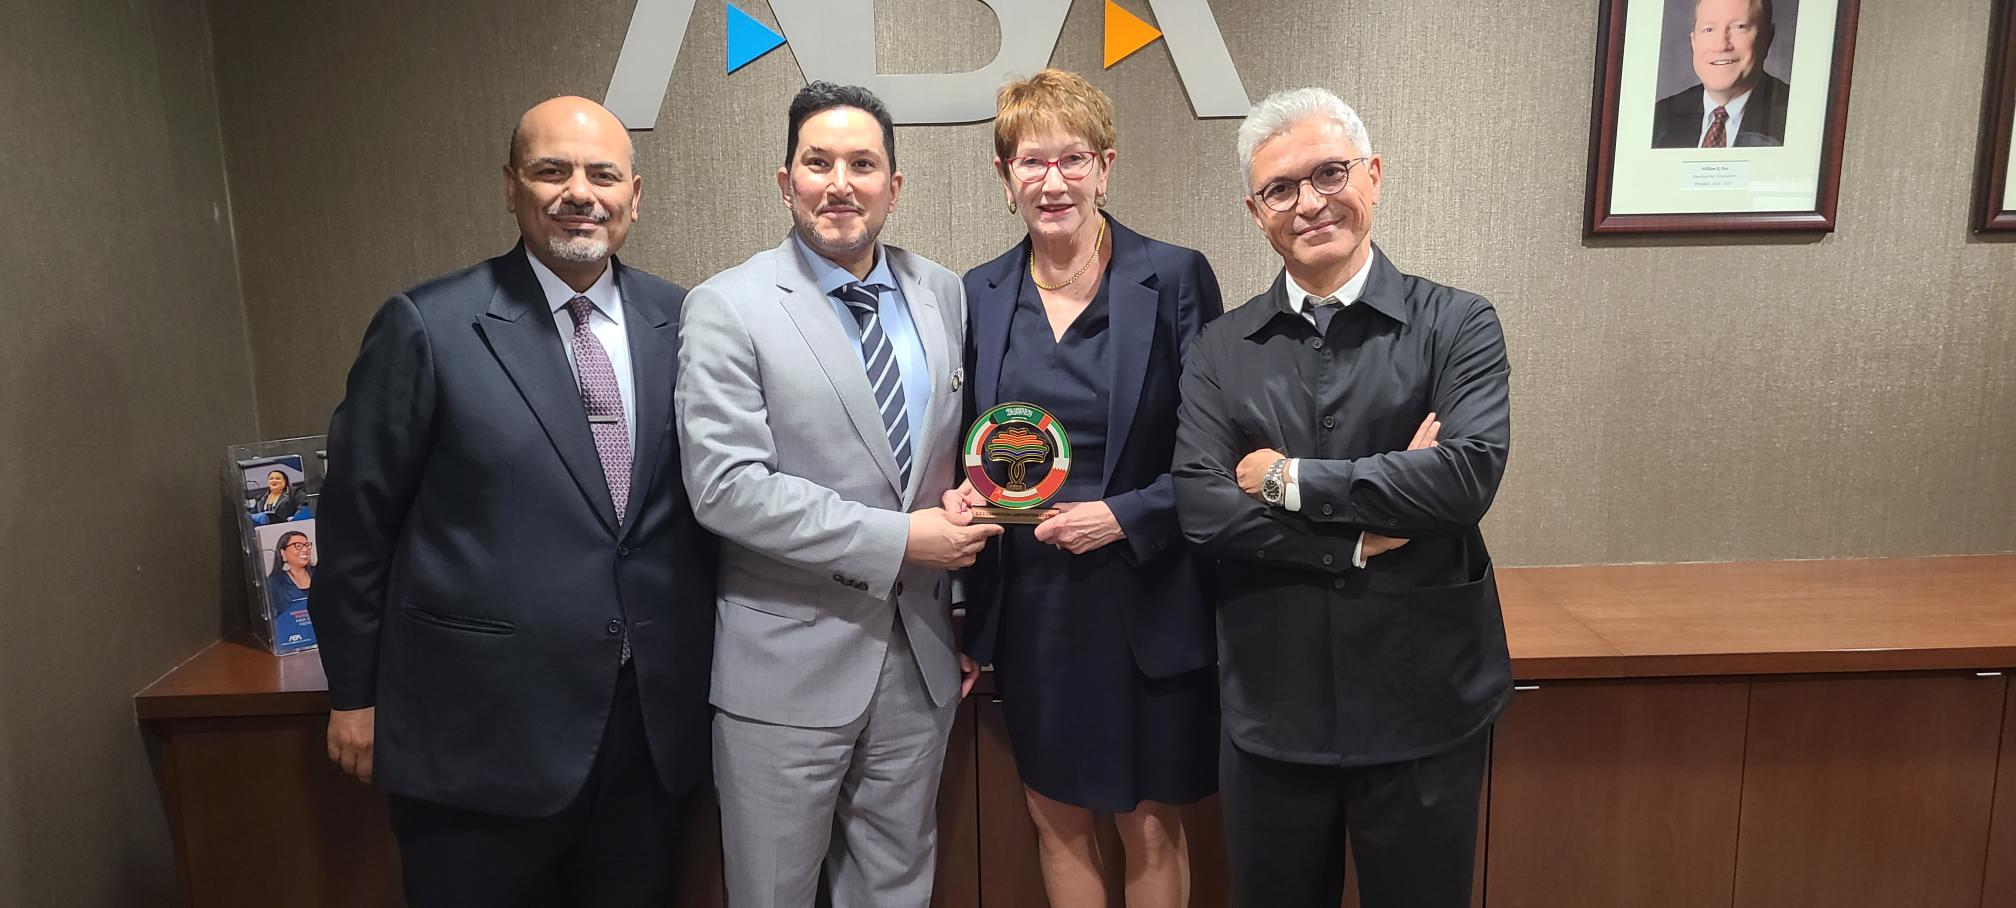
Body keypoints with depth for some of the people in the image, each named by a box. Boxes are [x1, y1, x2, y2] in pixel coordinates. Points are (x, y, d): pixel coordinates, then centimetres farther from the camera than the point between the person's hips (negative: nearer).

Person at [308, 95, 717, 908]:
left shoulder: (678, 321, 2)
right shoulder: (427, 327, -9)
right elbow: (358, 517, -3)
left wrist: (702, 672, 10)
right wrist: (354, 693, 2)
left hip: (654, 718, 4)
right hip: (481, 726, -3)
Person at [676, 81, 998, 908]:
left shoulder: (943, 295, 5)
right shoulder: (726, 309, -9)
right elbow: (725, 485, -18)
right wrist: (896, 541, -18)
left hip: (921, 658, 4)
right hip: (787, 665, -4)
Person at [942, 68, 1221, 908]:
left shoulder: (1174, 279, -8)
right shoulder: (978, 296, 4)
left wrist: (1126, 516, -17)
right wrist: (959, 495, -3)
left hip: (1147, 601, -3)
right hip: (1030, 603, 4)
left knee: (1151, 824, 11)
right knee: (1055, 818, 17)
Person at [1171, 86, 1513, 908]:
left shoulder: (1456, 325, -4)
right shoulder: (1220, 352, 1)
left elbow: (1469, 473, -20)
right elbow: (1201, 508, -11)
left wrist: (1290, 479, -15)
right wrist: (1368, 535, -16)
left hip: (1424, 707, -1)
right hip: (1270, 712, 2)